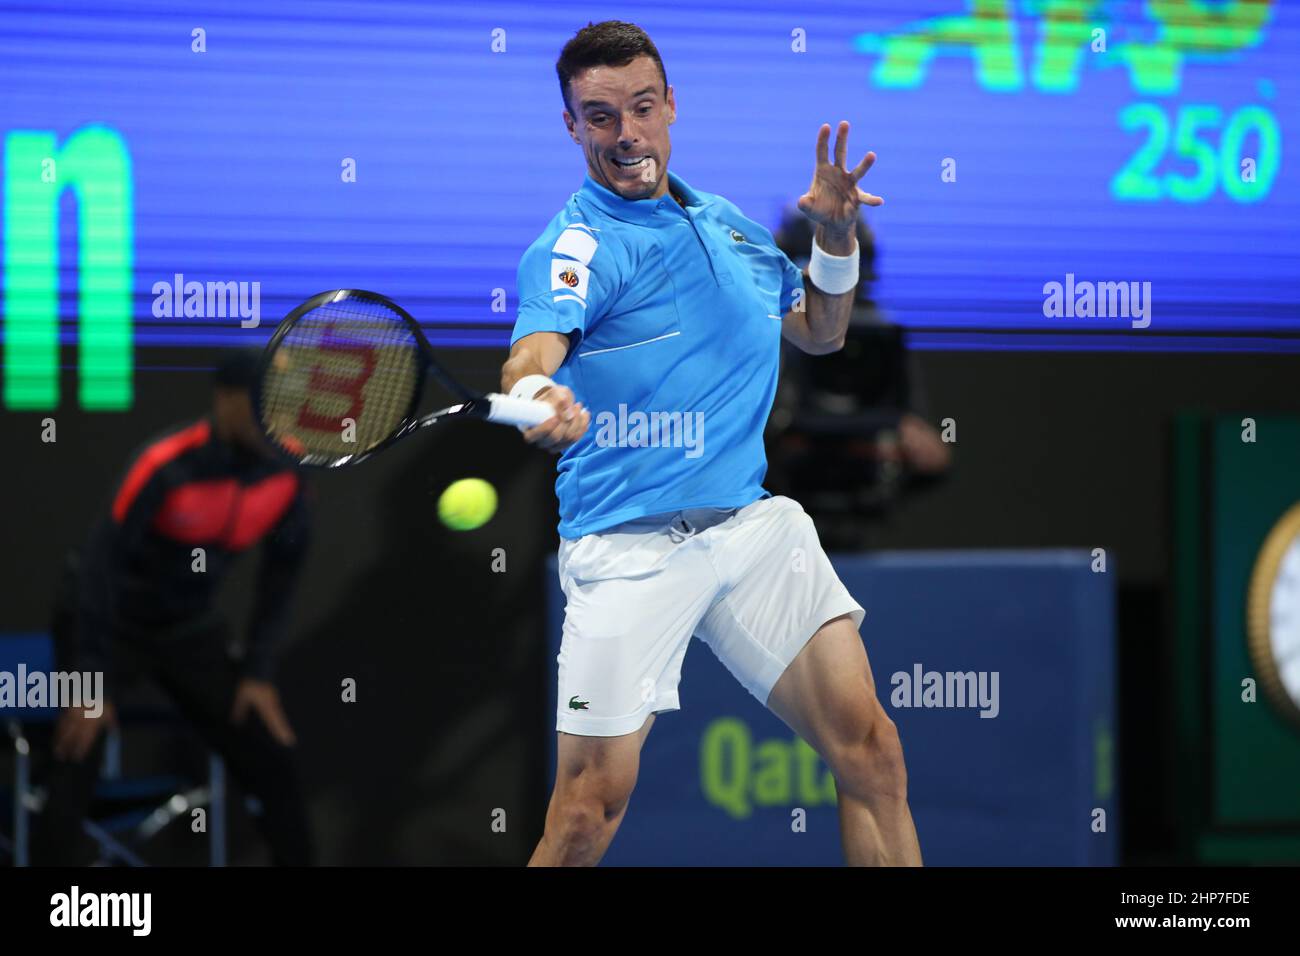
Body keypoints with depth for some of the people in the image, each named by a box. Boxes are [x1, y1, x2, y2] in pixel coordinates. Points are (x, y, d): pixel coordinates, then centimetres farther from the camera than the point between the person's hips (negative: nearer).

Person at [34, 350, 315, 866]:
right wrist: (91, 683, -28)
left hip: (190, 630, 5)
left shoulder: (284, 474, -13)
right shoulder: (166, 467, -30)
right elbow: (102, 565, -28)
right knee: (72, 780, -15)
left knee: (273, 765, 0)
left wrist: (258, 671, -4)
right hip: (106, 621, -5)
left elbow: (282, 568, 1)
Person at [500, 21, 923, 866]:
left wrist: (837, 240, 9)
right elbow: (534, 346, -27)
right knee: (590, 811, -10)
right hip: (629, 544, -5)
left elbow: (819, 333, 28)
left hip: (753, 523, 6)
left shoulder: (729, 223, 15)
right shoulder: (577, 244, -6)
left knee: (871, 752, -4)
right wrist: (535, 394, -51)